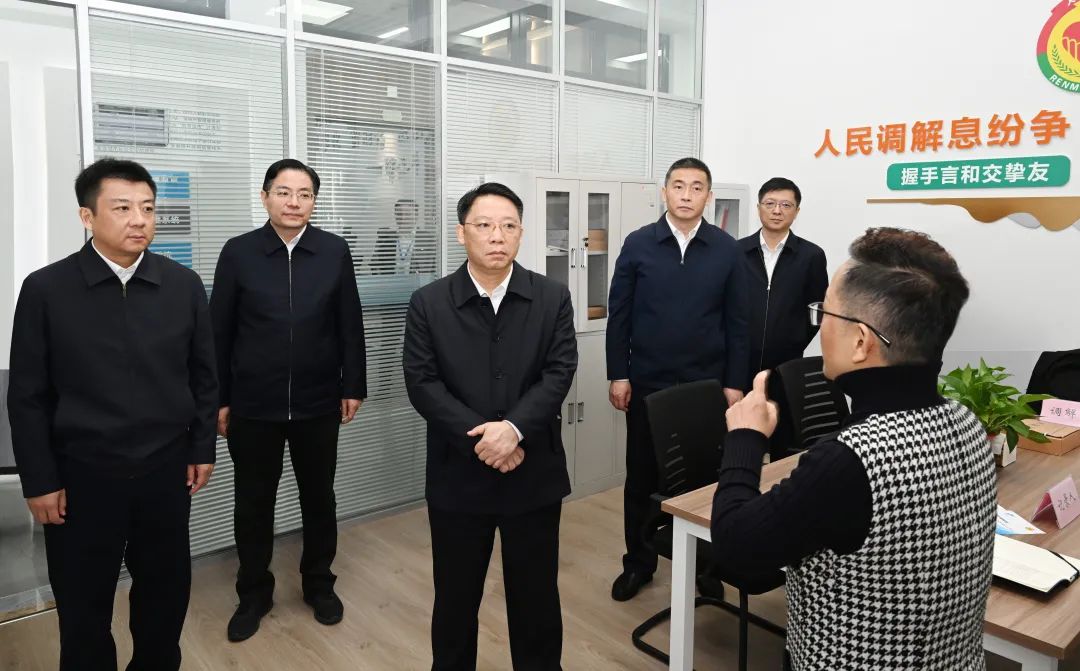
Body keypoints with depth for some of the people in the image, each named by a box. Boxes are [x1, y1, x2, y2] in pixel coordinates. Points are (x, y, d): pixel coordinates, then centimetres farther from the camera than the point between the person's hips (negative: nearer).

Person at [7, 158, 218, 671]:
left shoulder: (183, 285, -2)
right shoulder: (45, 289, -8)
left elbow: (203, 376, 4)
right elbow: (28, 396, -4)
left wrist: (202, 448, 4)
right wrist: (39, 481, -4)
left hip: (166, 470, 2)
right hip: (82, 475, -2)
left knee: (166, 593, 17)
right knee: (83, 606, 14)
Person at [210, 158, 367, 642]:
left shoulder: (335, 252, -1)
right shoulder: (238, 252, -3)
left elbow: (350, 327, 2)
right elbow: (219, 332, 0)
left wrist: (353, 387, 1)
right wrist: (218, 399, -1)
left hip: (317, 403, 1)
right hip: (252, 405, 0)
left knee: (319, 498, 14)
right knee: (252, 503, 12)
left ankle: (319, 584, 33)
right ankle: (254, 593, 32)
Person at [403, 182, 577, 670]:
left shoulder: (553, 298, 0)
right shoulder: (428, 303, -2)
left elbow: (559, 373, -8)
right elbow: (422, 384, -9)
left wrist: (514, 429, -22)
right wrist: (481, 439, -17)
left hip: (534, 474, 1)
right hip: (458, 475, 0)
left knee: (536, 592, 16)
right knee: (456, 594, 16)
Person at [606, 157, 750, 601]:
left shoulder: (727, 249, 1)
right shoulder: (638, 244, -1)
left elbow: (737, 322, 2)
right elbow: (619, 315, 1)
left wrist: (734, 383, -1)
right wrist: (618, 375, -4)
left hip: (707, 383, 0)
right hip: (647, 382, 0)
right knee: (642, 476, 10)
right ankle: (638, 562, 26)